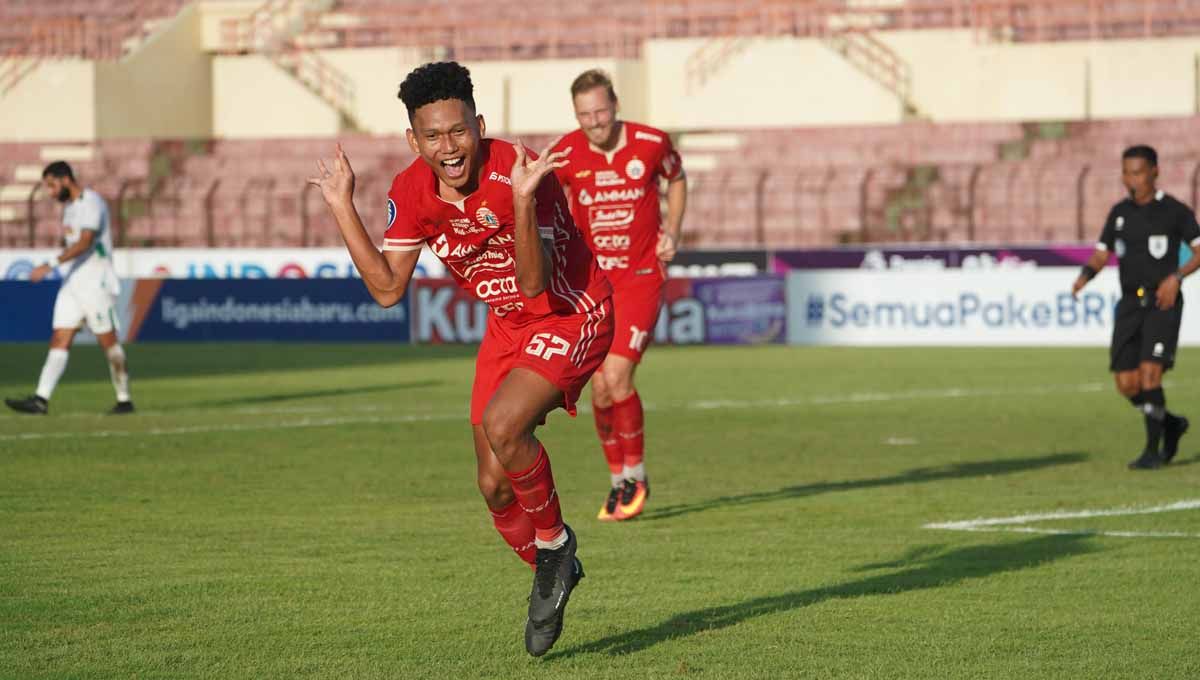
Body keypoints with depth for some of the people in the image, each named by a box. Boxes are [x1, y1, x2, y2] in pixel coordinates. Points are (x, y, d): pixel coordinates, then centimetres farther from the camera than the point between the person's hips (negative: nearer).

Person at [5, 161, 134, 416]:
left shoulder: (91, 202, -14)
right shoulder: (68, 207, 15)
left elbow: (84, 243, -25)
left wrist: (51, 265, -31)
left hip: (96, 283, -8)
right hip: (72, 282, 8)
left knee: (108, 341, -1)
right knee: (59, 340, -3)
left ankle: (124, 399, 10)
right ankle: (41, 400, -12)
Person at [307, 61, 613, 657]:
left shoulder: (518, 173, -28)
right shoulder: (411, 193, -9)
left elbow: (535, 283, -33)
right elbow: (387, 289, -5)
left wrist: (522, 200, -46)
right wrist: (342, 207, -11)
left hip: (572, 314, -7)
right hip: (507, 324, 7)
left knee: (502, 424, -30)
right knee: (495, 485, 5)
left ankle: (555, 542, -4)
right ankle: (550, 578, 32)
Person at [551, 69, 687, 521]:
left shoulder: (651, 144, -10)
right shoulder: (566, 154, -8)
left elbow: (676, 178, 12)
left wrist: (672, 232, 0)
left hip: (641, 277, -2)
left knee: (617, 377, -16)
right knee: (600, 387, 2)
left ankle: (635, 477, 2)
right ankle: (618, 481, 21)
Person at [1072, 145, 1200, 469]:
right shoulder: (1120, 212, 11)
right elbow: (1101, 254, 14)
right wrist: (1084, 276, -7)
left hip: (1163, 303, -5)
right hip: (1130, 305, 5)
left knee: (1149, 373, -18)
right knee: (1127, 384, -1)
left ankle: (1153, 450, -9)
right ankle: (1171, 424, 25)